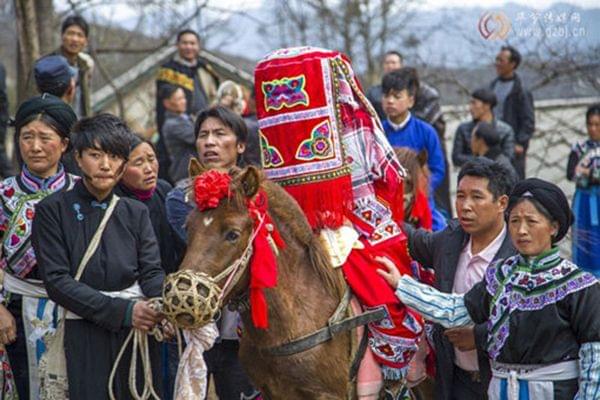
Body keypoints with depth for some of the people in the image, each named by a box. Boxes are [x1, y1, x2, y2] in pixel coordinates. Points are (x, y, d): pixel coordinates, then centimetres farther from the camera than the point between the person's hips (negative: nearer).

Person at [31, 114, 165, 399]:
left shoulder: (135, 212, 11)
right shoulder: (52, 211, -2)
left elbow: (152, 273, 1)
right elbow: (57, 281, -11)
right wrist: (123, 310, -21)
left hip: (140, 330, 3)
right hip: (85, 335, -3)